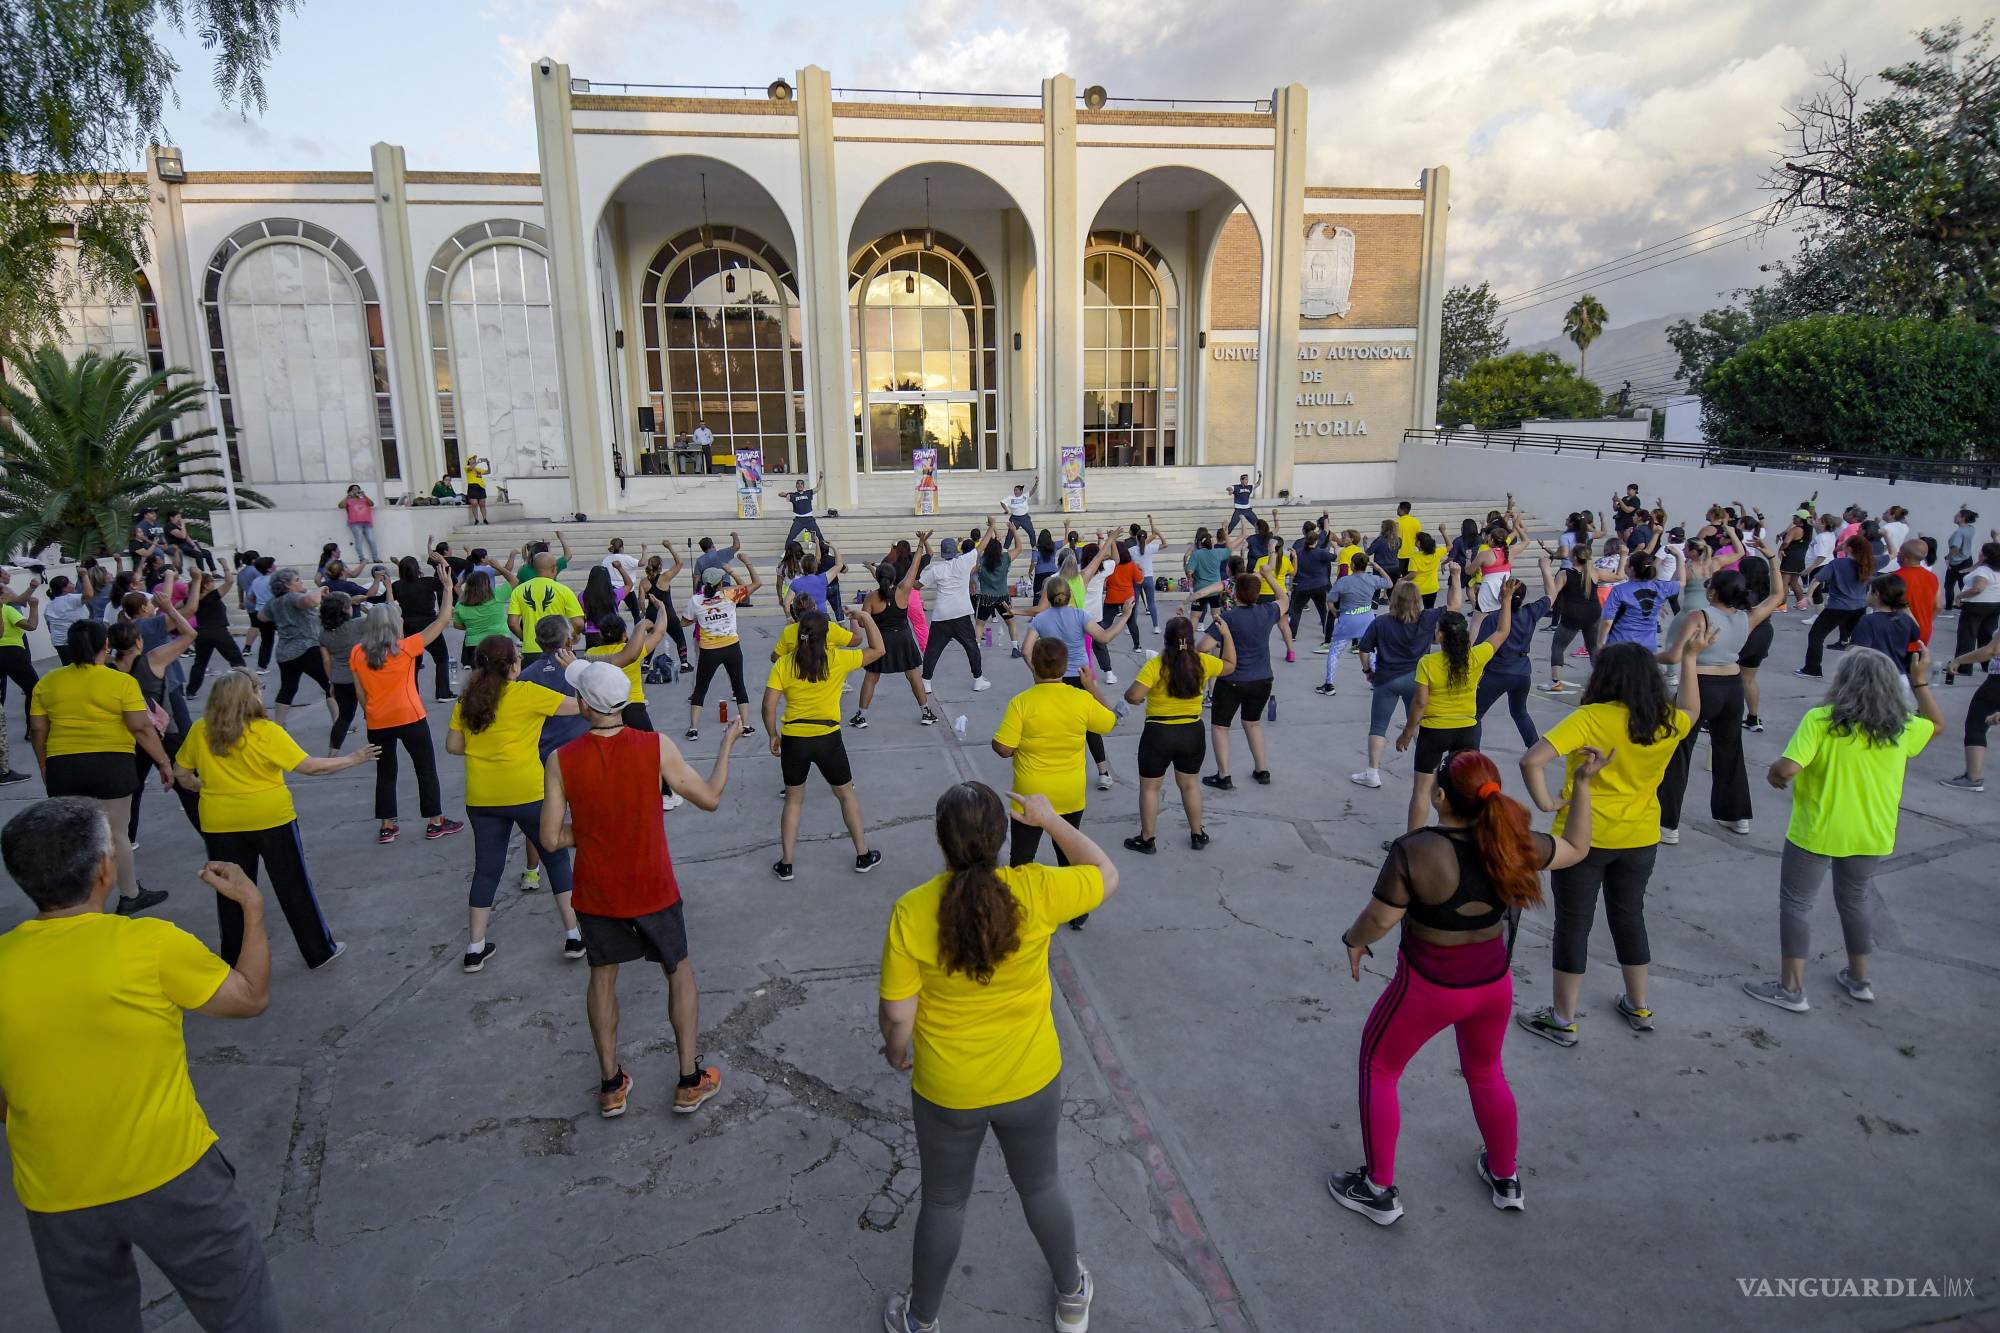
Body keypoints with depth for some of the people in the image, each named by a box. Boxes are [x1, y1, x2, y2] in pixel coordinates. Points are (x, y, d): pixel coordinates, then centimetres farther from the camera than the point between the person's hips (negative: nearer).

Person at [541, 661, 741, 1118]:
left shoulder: (561, 761, -14)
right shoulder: (656, 747, -17)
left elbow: (551, 839, -10)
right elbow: (709, 798, -7)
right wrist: (727, 743, 5)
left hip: (595, 892, 1)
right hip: (652, 889, -1)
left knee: (602, 976, 21)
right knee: (679, 971, 18)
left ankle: (611, 1087, 28)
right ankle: (690, 1082, 22)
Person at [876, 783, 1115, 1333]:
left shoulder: (911, 911, -24)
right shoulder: (1036, 891, -23)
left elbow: (897, 1016, -16)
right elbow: (1107, 876, -4)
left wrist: (895, 1052, 6)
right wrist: (1049, 819, 2)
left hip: (946, 1091, 0)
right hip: (1031, 1082, 1)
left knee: (943, 1202, 24)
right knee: (1041, 1186, 27)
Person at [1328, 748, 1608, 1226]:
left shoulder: (1415, 850, -27)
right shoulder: (1512, 843, -12)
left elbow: (1380, 919, -19)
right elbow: (1576, 848, 6)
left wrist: (1353, 941, 2)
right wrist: (1582, 784, 11)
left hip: (1429, 987, -5)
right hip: (1494, 983, 5)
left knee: (1377, 1067, 16)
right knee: (1485, 1072, 29)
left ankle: (1379, 1190, 23)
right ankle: (1505, 1179, 46)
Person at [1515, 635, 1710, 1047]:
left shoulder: (1590, 718, -20)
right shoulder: (1668, 722, -4)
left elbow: (1532, 760, -31)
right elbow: (1692, 711, 24)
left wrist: (1544, 802, -16)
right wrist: (1690, 658, 27)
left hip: (1582, 837, -5)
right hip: (1640, 839, 5)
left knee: (1573, 924, 7)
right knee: (1630, 917, 24)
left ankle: (1563, 1020, 18)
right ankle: (1639, 1008, 39)